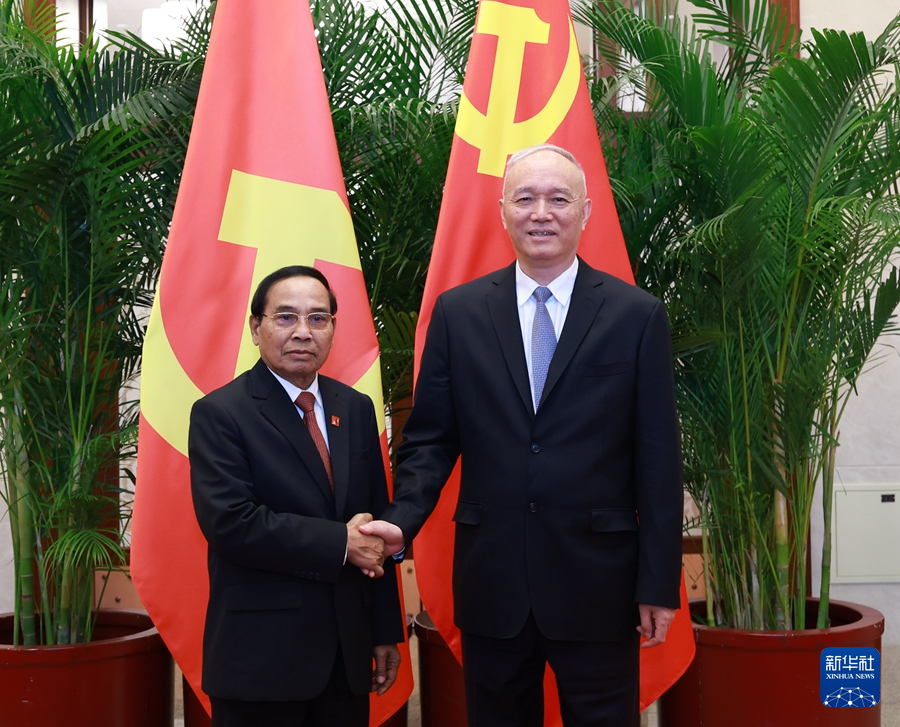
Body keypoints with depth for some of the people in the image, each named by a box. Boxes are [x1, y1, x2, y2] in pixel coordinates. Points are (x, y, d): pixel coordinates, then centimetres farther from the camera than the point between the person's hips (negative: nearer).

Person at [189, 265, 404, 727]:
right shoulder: (219, 414, -7)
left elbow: (376, 524, 12)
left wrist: (386, 632, 11)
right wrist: (339, 544, -16)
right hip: (261, 654, -5)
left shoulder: (355, 410, 10)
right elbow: (230, 523, -18)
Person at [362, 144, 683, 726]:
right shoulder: (458, 312, 4)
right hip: (491, 581, 2)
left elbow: (658, 460, -2)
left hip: (597, 583, -1)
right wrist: (402, 521, -13)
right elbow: (430, 438, 5)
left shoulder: (638, 316, -1)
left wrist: (660, 585, -3)